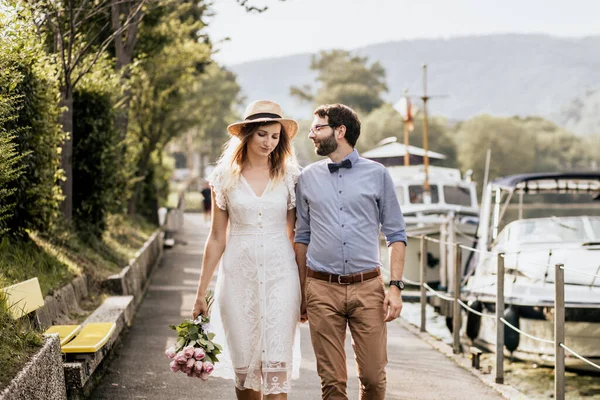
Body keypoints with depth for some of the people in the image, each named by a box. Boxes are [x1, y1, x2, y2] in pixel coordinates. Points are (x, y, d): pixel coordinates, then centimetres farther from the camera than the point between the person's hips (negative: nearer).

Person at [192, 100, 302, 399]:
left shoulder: (290, 176, 3)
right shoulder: (225, 177, 4)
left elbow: (295, 236, 6)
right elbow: (217, 238, 8)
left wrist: (305, 290, 5)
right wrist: (201, 292, 8)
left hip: (280, 274, -1)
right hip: (238, 275, 1)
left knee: (276, 368, -8)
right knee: (244, 367, 6)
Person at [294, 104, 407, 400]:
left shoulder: (377, 175, 4)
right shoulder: (308, 178, 9)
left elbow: (396, 235, 4)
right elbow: (302, 237, 13)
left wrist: (395, 287, -5)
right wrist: (301, 292, 9)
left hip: (368, 288, -1)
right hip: (322, 290, 1)